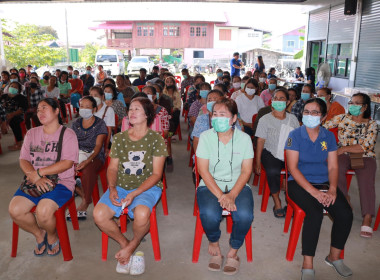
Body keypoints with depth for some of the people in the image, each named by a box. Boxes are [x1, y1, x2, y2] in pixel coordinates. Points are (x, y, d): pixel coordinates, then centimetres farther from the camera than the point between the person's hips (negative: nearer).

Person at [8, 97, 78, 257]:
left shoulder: (67, 134, 0)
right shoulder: (32, 133, 16)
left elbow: (68, 163, -11)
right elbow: (23, 160, 7)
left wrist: (39, 172, -15)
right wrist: (35, 178, -13)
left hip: (61, 182, -5)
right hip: (34, 182, 5)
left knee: (43, 211, -30)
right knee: (14, 210, -19)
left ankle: (52, 236, 6)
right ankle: (39, 234, 11)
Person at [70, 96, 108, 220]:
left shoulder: (100, 124, 2)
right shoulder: (76, 123, 16)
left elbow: (98, 145, -8)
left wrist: (87, 161, -25)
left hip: (95, 156, -5)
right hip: (77, 154, 5)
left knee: (87, 169, -37)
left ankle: (86, 201, -18)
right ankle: (82, 194, -7)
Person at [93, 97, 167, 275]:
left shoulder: (156, 139, -2)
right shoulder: (119, 138, 10)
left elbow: (156, 174, -7)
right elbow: (112, 168, 11)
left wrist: (134, 194, -18)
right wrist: (112, 189, -10)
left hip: (147, 187, -3)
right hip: (120, 186, 4)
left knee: (141, 214, -34)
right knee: (99, 215, -21)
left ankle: (133, 245, 2)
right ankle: (125, 243, 7)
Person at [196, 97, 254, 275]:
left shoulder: (244, 138, 0)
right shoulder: (205, 137, -2)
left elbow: (246, 170, -3)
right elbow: (203, 170, -8)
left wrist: (232, 195, -18)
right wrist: (220, 195, -19)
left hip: (237, 185, 1)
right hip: (210, 185, 0)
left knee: (244, 216, -28)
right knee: (209, 214, -30)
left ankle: (233, 252, 3)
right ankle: (214, 243, 7)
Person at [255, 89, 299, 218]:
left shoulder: (293, 119, 12)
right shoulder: (265, 119, 4)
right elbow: (260, 141, 0)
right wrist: (258, 164, -5)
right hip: (271, 153, -2)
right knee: (273, 171, -33)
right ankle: (277, 203, -12)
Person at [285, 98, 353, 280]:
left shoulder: (329, 136, 8)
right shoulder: (295, 135, -4)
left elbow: (333, 167, 6)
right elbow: (293, 168, -11)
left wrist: (332, 189, -13)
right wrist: (313, 191, -19)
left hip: (324, 183, 4)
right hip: (299, 183, -4)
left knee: (345, 213, -18)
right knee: (315, 212, -30)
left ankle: (334, 257, 7)